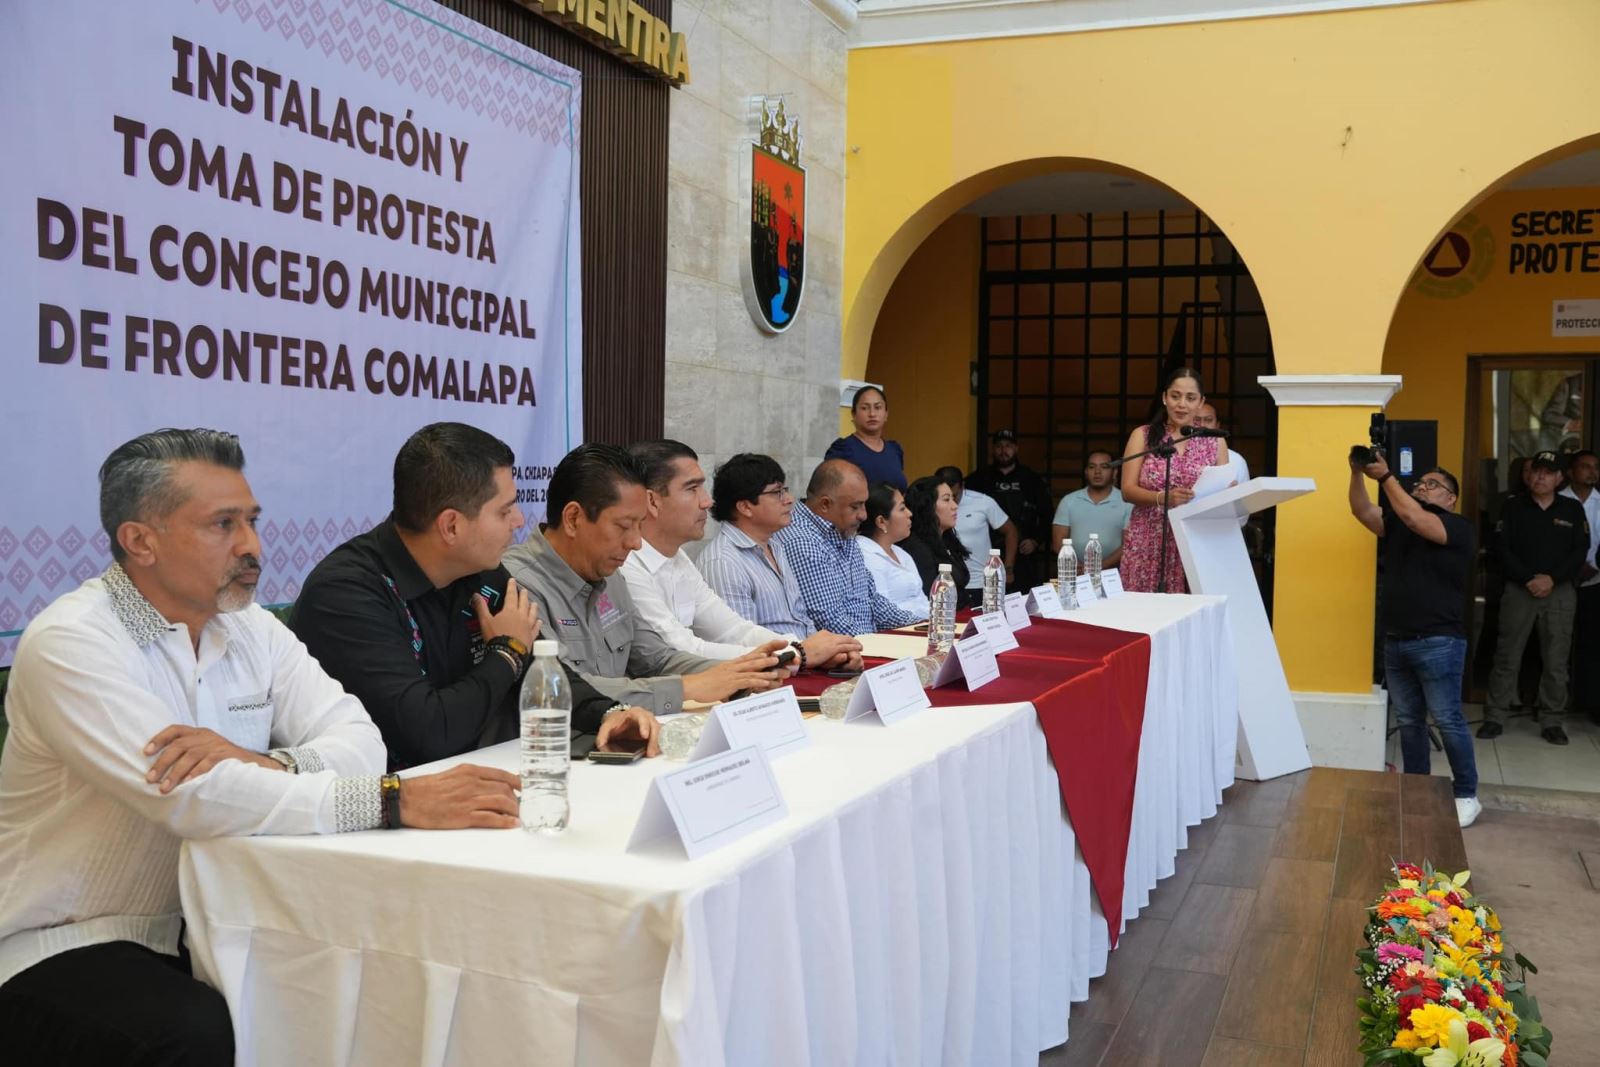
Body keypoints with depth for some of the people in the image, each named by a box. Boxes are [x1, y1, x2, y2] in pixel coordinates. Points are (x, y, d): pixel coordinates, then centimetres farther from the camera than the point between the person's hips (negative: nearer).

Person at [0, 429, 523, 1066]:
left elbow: (357, 738, -5)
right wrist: (397, 802, -34)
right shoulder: (70, 644, -17)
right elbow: (194, 797, -30)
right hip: (64, 948, -6)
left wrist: (269, 766, -29)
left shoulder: (252, 629, 5)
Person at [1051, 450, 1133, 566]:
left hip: (1111, 573, -1)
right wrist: (1078, 567, -10)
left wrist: (1101, 566, -13)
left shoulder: (1127, 503, 7)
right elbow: (1059, 542, 7)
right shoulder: (1068, 501, 12)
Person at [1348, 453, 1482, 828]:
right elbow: (1361, 511, 1)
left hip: (1438, 642, -6)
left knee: (1447, 720, -3)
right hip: (1396, 640, 6)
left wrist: (1385, 477, -19)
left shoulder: (1457, 527, -4)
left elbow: (1415, 519, -20)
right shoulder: (1398, 523, 15)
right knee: (1409, 721, 11)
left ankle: (1467, 796, 8)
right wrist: (1357, 472, -14)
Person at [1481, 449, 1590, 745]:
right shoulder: (1513, 507, 5)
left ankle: (1552, 721, 9)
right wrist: (1528, 579, -14)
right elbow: (1502, 549, -2)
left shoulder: (1573, 509, 7)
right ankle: (1494, 717, 6)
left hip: (1560, 592, 1)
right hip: (1518, 590, -1)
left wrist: (1552, 579, -13)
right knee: (1506, 657, 0)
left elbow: (1580, 551, 1)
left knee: (1556, 661, 1)